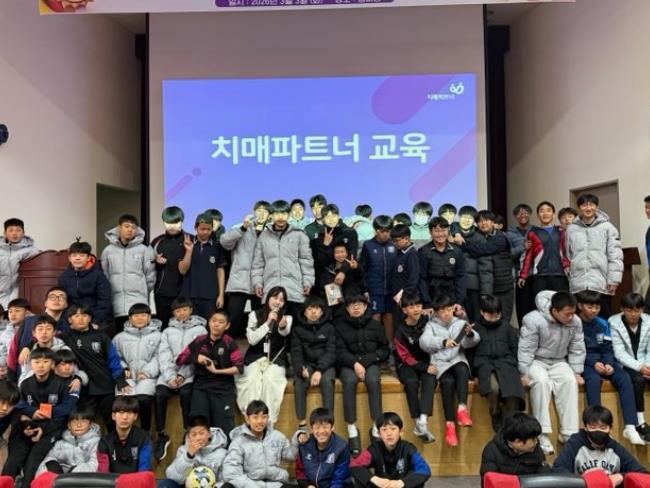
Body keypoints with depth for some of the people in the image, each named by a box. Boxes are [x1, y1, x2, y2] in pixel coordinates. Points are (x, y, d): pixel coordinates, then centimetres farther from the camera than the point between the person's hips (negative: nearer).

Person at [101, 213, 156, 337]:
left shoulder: (144, 250, 2)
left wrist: (142, 292, 8)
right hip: (115, 305, 2)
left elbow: (150, 276, 4)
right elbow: (104, 276, 12)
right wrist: (109, 294, 10)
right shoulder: (108, 250, 8)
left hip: (138, 304, -2)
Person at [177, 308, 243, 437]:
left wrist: (217, 371, -14)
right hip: (201, 385, 2)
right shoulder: (199, 341, 4)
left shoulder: (229, 343, -2)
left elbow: (239, 368, -7)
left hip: (223, 387, -2)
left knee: (224, 430, -7)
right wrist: (196, 358, -8)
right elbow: (179, 360, 10)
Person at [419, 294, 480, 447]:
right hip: (440, 362, -1)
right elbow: (424, 342, -6)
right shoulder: (431, 325, 12)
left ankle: (462, 408, -39)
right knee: (448, 381, -30)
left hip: (458, 360, 1)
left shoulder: (460, 323, 15)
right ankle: (449, 424, -28)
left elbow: (470, 343, 1)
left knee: (462, 370, -34)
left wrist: (470, 334, -23)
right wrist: (443, 342, -22)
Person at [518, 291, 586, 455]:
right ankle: (542, 434, -29)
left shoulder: (575, 322, -8)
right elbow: (526, 349, -21)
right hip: (536, 361, -4)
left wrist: (577, 372, -6)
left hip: (559, 362, 4)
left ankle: (569, 433, -18)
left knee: (570, 381, -25)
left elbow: (577, 349, 2)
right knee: (541, 381, -33)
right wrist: (524, 373, -24)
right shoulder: (534, 320, -24)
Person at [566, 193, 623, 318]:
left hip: (601, 283, -2)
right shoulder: (571, 229, 9)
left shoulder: (607, 227, 2)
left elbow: (615, 255, -2)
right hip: (578, 284, 2)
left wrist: (614, 279, -8)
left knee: (603, 318, 4)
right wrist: (569, 276, 7)